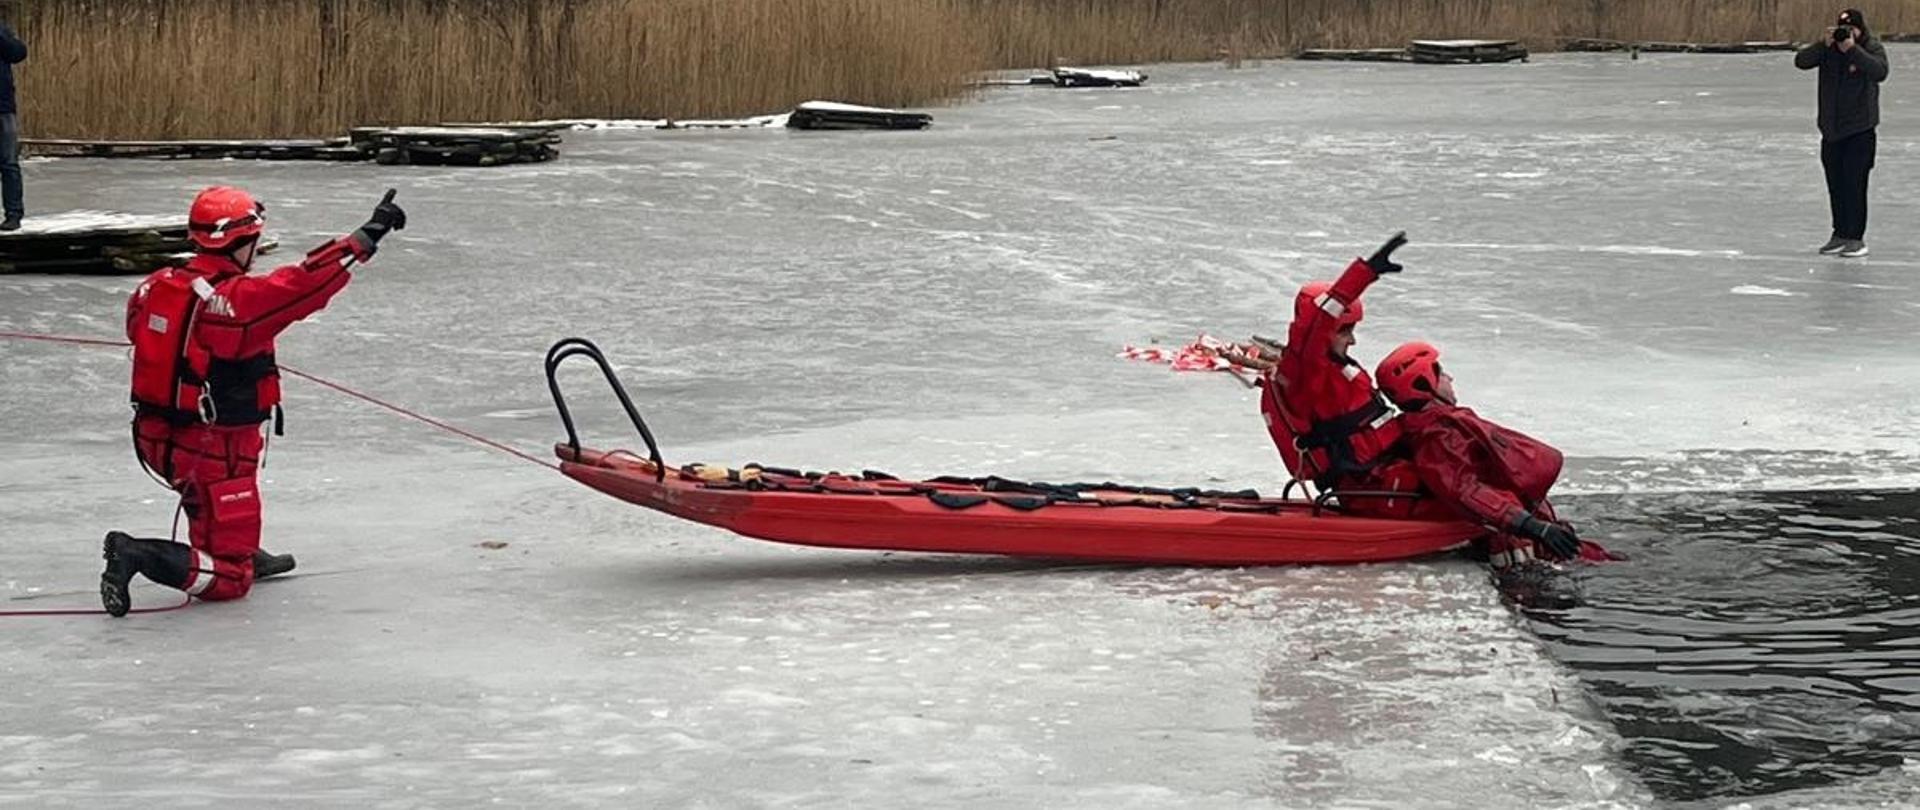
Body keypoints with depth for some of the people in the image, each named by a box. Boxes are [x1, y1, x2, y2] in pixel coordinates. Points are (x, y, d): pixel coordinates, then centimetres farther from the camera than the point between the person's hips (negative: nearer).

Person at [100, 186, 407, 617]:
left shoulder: (154, 287, 0)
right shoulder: (240, 298, -22)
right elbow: (307, 282, -24)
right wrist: (368, 235, -18)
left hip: (154, 437, 8)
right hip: (212, 451, -8)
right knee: (230, 578, -1)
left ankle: (242, 551, 39)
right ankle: (139, 554, -19)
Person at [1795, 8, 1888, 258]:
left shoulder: (1873, 48, -5)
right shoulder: (1828, 47, 4)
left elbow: (1880, 72, -25)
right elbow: (1801, 61, -9)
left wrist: (1853, 50, -29)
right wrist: (1824, 44, -21)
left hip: (1860, 130, -5)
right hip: (1831, 129, 5)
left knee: (1855, 184, -9)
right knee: (1835, 186, 10)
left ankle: (1856, 238, -4)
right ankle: (1840, 235, 20)